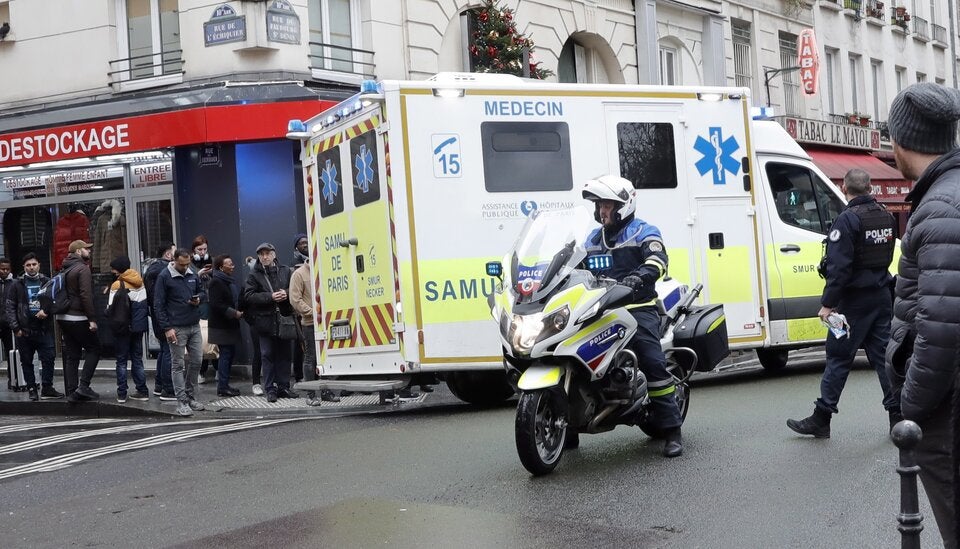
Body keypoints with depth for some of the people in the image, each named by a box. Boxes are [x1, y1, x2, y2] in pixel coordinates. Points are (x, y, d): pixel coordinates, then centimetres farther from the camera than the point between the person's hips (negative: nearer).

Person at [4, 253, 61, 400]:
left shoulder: (47, 282, 6)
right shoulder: (17, 284, 4)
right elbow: (9, 307, 2)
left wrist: (47, 310, -14)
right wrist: (15, 327, -6)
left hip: (44, 329, 0)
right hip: (24, 330, 0)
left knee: (49, 359, -5)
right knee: (27, 362, 6)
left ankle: (47, 389, 3)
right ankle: (32, 389, 15)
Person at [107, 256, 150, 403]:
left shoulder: (117, 285, -14)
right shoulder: (140, 282, 4)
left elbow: (111, 308, -15)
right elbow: (145, 303, 5)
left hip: (122, 328, -5)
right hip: (138, 326, 5)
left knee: (121, 360, 5)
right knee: (137, 359, 14)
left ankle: (121, 393, 4)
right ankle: (142, 391, 13)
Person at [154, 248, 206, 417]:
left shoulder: (192, 274, 8)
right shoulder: (164, 277, -8)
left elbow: (201, 291, 23)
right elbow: (159, 304, -8)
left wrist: (198, 299, -3)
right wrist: (167, 328, -14)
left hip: (194, 326, 6)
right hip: (177, 328, -6)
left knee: (196, 361, 8)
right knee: (178, 365, 0)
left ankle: (189, 395, 22)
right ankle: (182, 401, 2)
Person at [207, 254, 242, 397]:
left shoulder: (230, 281, 16)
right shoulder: (216, 282, -13)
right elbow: (216, 304, -20)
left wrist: (240, 311, 10)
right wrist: (234, 313, -19)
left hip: (231, 325, 9)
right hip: (221, 326, -9)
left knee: (230, 353, 11)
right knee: (225, 354, -6)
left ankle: (224, 384, 19)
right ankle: (222, 388, -1)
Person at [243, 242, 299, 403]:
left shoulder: (285, 271, 8)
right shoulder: (254, 276, 1)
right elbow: (248, 296, -8)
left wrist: (286, 294, -10)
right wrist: (270, 297, -16)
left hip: (284, 319, 2)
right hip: (265, 321, -2)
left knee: (284, 354, 8)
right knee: (267, 355, 1)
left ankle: (284, 387, 17)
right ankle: (270, 389, 6)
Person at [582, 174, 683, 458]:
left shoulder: (643, 232, 1)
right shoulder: (593, 239, 23)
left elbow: (657, 261, -17)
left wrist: (638, 277, -37)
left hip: (638, 308, -6)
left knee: (653, 363, -20)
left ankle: (671, 430, -15)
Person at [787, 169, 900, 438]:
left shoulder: (847, 219, -17)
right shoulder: (886, 216, 9)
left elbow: (839, 266, -22)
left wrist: (827, 303, -19)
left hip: (855, 300, -7)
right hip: (882, 297, 7)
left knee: (838, 357, -2)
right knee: (883, 355, 11)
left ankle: (821, 419, 3)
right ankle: (898, 415, 12)